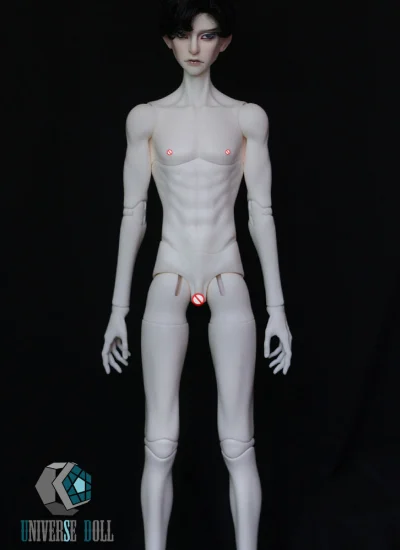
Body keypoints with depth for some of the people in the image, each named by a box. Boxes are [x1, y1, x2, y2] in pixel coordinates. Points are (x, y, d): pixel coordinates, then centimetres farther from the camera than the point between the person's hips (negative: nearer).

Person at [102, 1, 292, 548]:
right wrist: (118, 309, 4)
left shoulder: (248, 117, 6)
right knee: (160, 445, 2)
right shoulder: (146, 117, 6)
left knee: (238, 444, 2)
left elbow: (261, 214, 5)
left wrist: (277, 307, 2)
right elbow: (133, 214, 6)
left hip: (228, 284, 0)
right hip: (169, 284, 0)